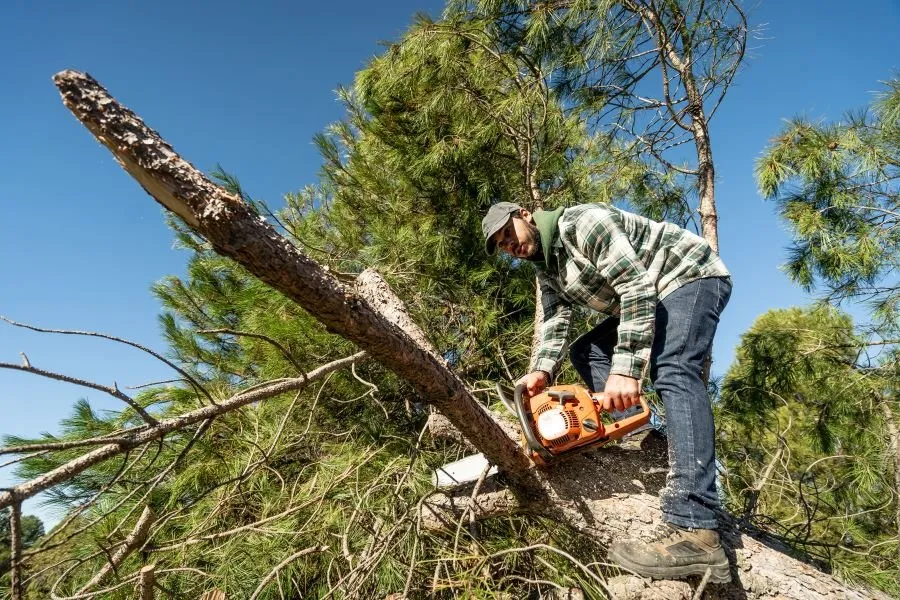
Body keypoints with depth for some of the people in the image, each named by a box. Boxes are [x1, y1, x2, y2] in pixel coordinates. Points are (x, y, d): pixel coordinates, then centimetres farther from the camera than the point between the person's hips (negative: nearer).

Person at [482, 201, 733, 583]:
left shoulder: (582, 222, -22)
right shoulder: (545, 266, 7)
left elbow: (637, 287, -29)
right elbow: (554, 322, -2)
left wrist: (625, 369, -37)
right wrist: (541, 372, -22)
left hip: (691, 276, -10)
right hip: (646, 300, 10)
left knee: (672, 372, -31)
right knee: (584, 351, 9)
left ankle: (694, 532, -42)